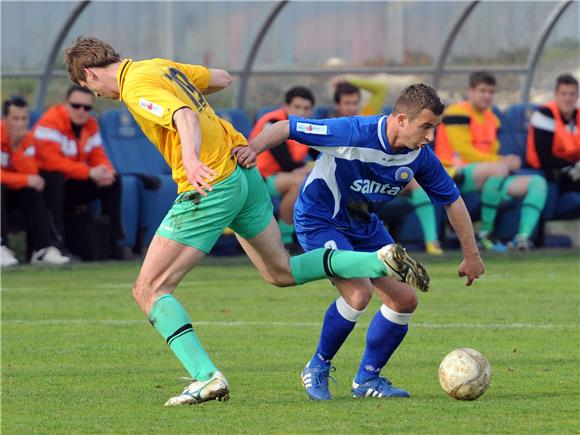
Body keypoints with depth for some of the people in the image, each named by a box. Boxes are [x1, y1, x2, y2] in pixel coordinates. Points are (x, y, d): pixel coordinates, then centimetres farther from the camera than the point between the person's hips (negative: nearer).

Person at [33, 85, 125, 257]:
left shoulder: (91, 124, 4)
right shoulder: (50, 123, -21)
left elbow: (98, 156, 5)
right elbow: (51, 161, -30)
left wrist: (107, 171, -22)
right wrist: (89, 172, -32)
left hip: (71, 186, 7)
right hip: (47, 183, -7)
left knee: (113, 181, -5)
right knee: (55, 178, -39)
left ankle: (113, 241, -2)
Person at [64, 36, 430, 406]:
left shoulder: (137, 89, -11)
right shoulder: (160, 66, 15)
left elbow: (186, 118, -29)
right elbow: (222, 78, 27)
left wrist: (192, 159, -47)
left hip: (210, 185, -9)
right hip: (244, 174, 9)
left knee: (149, 290, -4)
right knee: (283, 273, 25)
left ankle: (206, 376, -15)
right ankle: (382, 261, 13)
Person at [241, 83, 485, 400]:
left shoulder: (420, 157, -11)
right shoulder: (353, 133, -30)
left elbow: (452, 200, 4)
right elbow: (286, 128, -25)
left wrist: (471, 255, 8)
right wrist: (253, 148, -43)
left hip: (364, 226, 7)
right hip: (318, 220, -7)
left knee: (405, 299, 1)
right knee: (359, 293, -26)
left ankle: (367, 379, 18)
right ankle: (317, 368, -3)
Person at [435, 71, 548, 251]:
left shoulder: (492, 119, 20)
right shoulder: (458, 112, -6)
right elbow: (464, 151, -15)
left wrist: (506, 162, -6)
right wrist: (503, 161, -17)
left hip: (487, 176, 9)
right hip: (455, 175, -9)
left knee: (538, 182, -5)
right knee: (499, 168, -39)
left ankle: (523, 236, -27)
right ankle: (485, 233, -30)